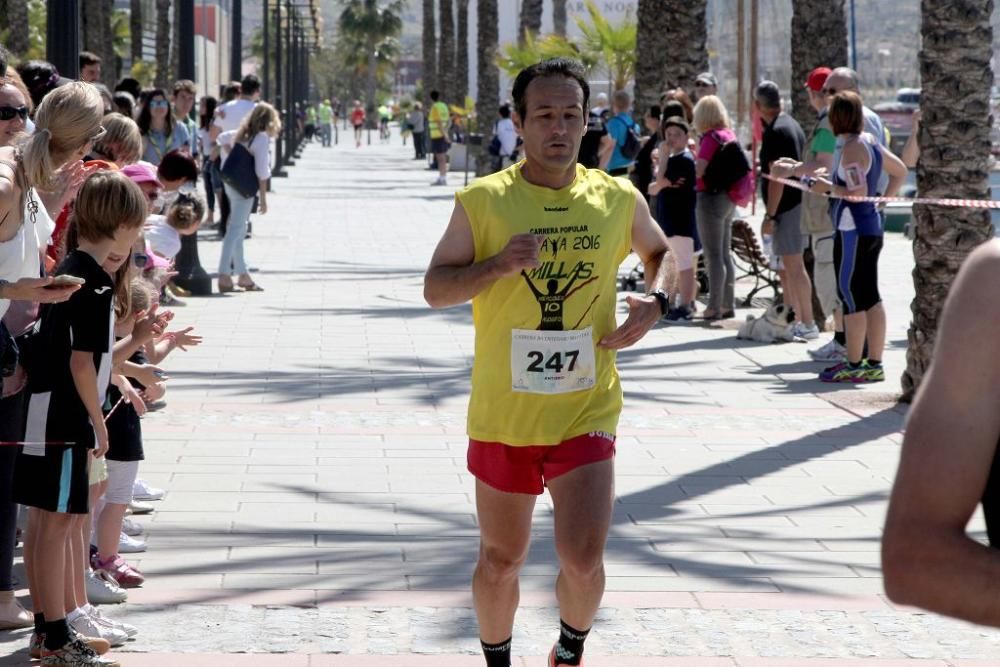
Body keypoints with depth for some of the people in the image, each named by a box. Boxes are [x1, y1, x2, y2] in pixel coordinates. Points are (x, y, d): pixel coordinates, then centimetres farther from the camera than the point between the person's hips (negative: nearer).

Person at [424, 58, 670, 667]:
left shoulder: (618, 199, 1)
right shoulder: (482, 201, -5)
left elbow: (660, 251, 21)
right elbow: (435, 289, -4)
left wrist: (656, 302, 1)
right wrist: (498, 265, -21)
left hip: (587, 412, 0)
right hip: (503, 414, 0)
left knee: (583, 560, -10)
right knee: (500, 561, 13)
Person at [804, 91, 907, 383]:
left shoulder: (852, 149, -16)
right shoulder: (870, 142, 12)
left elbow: (858, 193, -23)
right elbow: (900, 171, 23)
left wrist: (827, 187, -14)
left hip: (853, 230, -9)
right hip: (872, 227, 9)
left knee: (851, 297, -4)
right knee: (870, 298, 11)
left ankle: (853, 365, -2)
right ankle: (874, 364, 14)